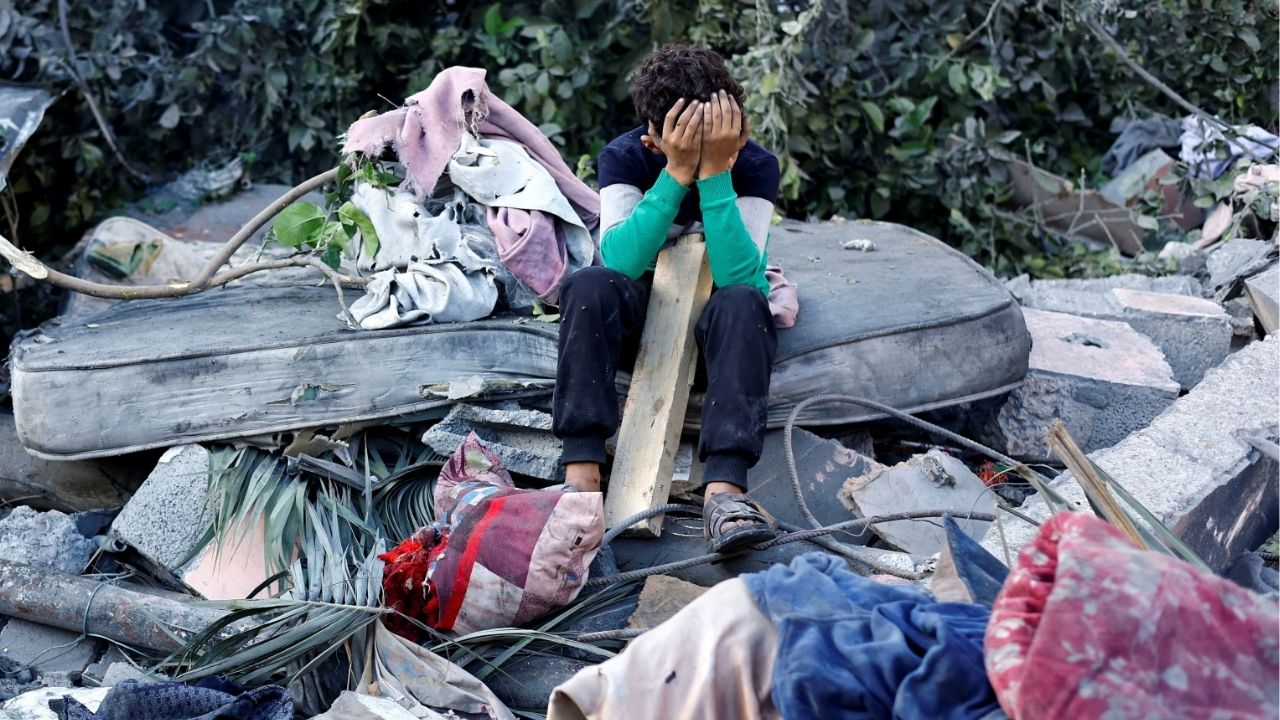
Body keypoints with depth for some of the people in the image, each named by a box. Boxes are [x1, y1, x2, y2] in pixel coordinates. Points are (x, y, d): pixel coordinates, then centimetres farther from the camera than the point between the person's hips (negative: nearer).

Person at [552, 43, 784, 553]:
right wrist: (678, 172, -34)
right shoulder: (624, 157, -11)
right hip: (638, 319, 1)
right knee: (590, 285, -31)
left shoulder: (755, 165, -13)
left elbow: (739, 276, -27)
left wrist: (714, 172, -34)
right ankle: (582, 472, -36)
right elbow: (621, 260, -27)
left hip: (712, 325, -1)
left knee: (743, 302, -35)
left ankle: (724, 488, -47)